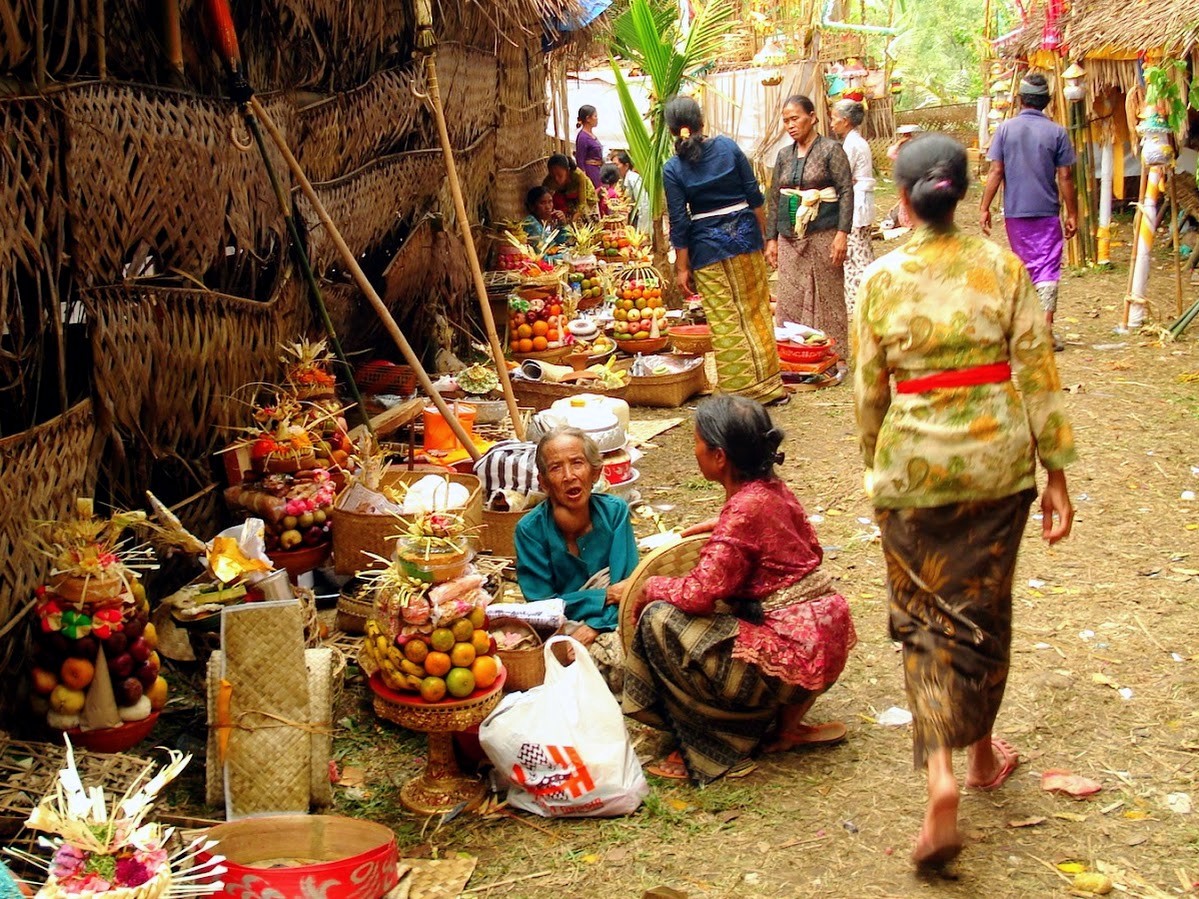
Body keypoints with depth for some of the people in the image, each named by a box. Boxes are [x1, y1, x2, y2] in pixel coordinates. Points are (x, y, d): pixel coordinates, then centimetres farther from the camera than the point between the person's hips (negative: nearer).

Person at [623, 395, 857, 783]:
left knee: (659, 620, -10)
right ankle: (788, 720, 21)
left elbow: (700, 593, -23)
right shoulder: (773, 489, 6)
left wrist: (652, 587, -3)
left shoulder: (744, 510, -19)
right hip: (826, 638, 10)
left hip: (792, 652, -9)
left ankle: (711, 750, 1)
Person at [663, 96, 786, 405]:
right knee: (756, 312, 13)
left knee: (726, 321, 5)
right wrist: (761, 234, 13)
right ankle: (769, 385, 22)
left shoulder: (673, 168, -8)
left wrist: (682, 268, -1)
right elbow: (754, 195, 1)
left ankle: (742, 390, 10)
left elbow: (680, 223, -7)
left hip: (708, 246, -3)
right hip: (745, 234, 3)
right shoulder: (728, 147, -1)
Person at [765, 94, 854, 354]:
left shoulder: (831, 150, -2)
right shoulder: (784, 155, 13)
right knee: (790, 301, 3)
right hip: (790, 239, 5)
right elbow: (774, 198, 16)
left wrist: (842, 234, -15)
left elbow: (846, 192, -7)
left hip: (823, 236, -5)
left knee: (826, 301, -2)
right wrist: (771, 239, 11)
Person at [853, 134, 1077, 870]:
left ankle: (941, 781, -6)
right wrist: (1056, 472, 2)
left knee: (926, 621, 9)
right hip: (998, 461, 1)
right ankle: (981, 753, 38)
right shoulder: (1003, 267, -4)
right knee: (984, 613, 19)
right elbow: (1037, 374, -5)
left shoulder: (881, 282, -5)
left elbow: (870, 394, 2)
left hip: (913, 467, -1)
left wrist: (878, 471, 17)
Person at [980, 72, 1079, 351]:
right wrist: (1072, 214, 4)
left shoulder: (1005, 129, -2)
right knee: (1048, 269, -1)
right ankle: (1045, 328, -11)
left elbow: (995, 172, -4)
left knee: (1024, 266, 16)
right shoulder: (1057, 132, -4)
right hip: (1047, 212, -2)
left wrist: (985, 208, 2)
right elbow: (1065, 177, -3)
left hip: (1015, 211, 2)